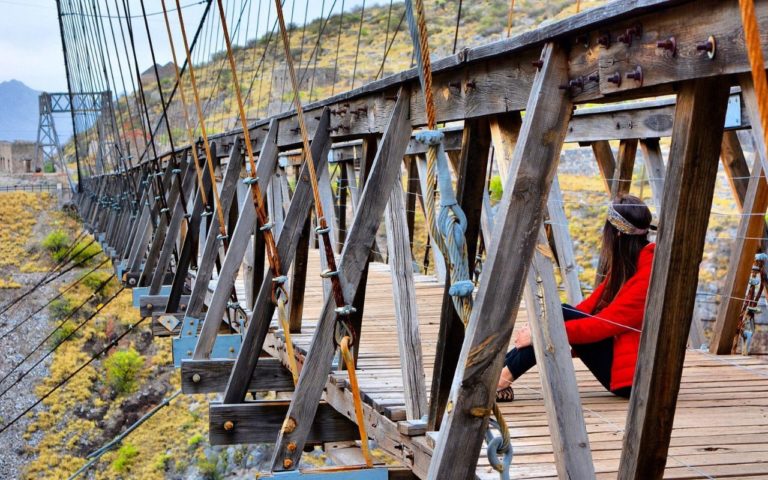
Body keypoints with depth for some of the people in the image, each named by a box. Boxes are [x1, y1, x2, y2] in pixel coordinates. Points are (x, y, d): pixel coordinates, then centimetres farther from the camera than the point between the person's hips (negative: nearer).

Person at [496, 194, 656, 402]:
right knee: (563, 313, -6)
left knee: (562, 317, -20)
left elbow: (604, 324, -23)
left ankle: (501, 380, -17)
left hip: (634, 379, -9)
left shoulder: (650, 273, -20)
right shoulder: (628, 262, 9)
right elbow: (590, 306, 9)